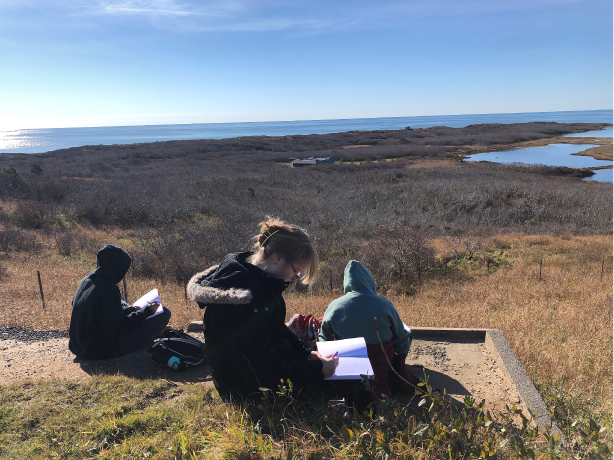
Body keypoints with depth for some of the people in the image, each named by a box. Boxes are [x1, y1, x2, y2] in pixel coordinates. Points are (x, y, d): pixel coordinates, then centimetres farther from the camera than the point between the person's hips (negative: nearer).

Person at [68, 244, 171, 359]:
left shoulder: (85, 281, 2)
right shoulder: (108, 288, -24)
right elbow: (118, 327, -21)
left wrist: (126, 309, 15)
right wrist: (147, 312, -11)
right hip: (104, 351, -9)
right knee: (164, 312, -5)